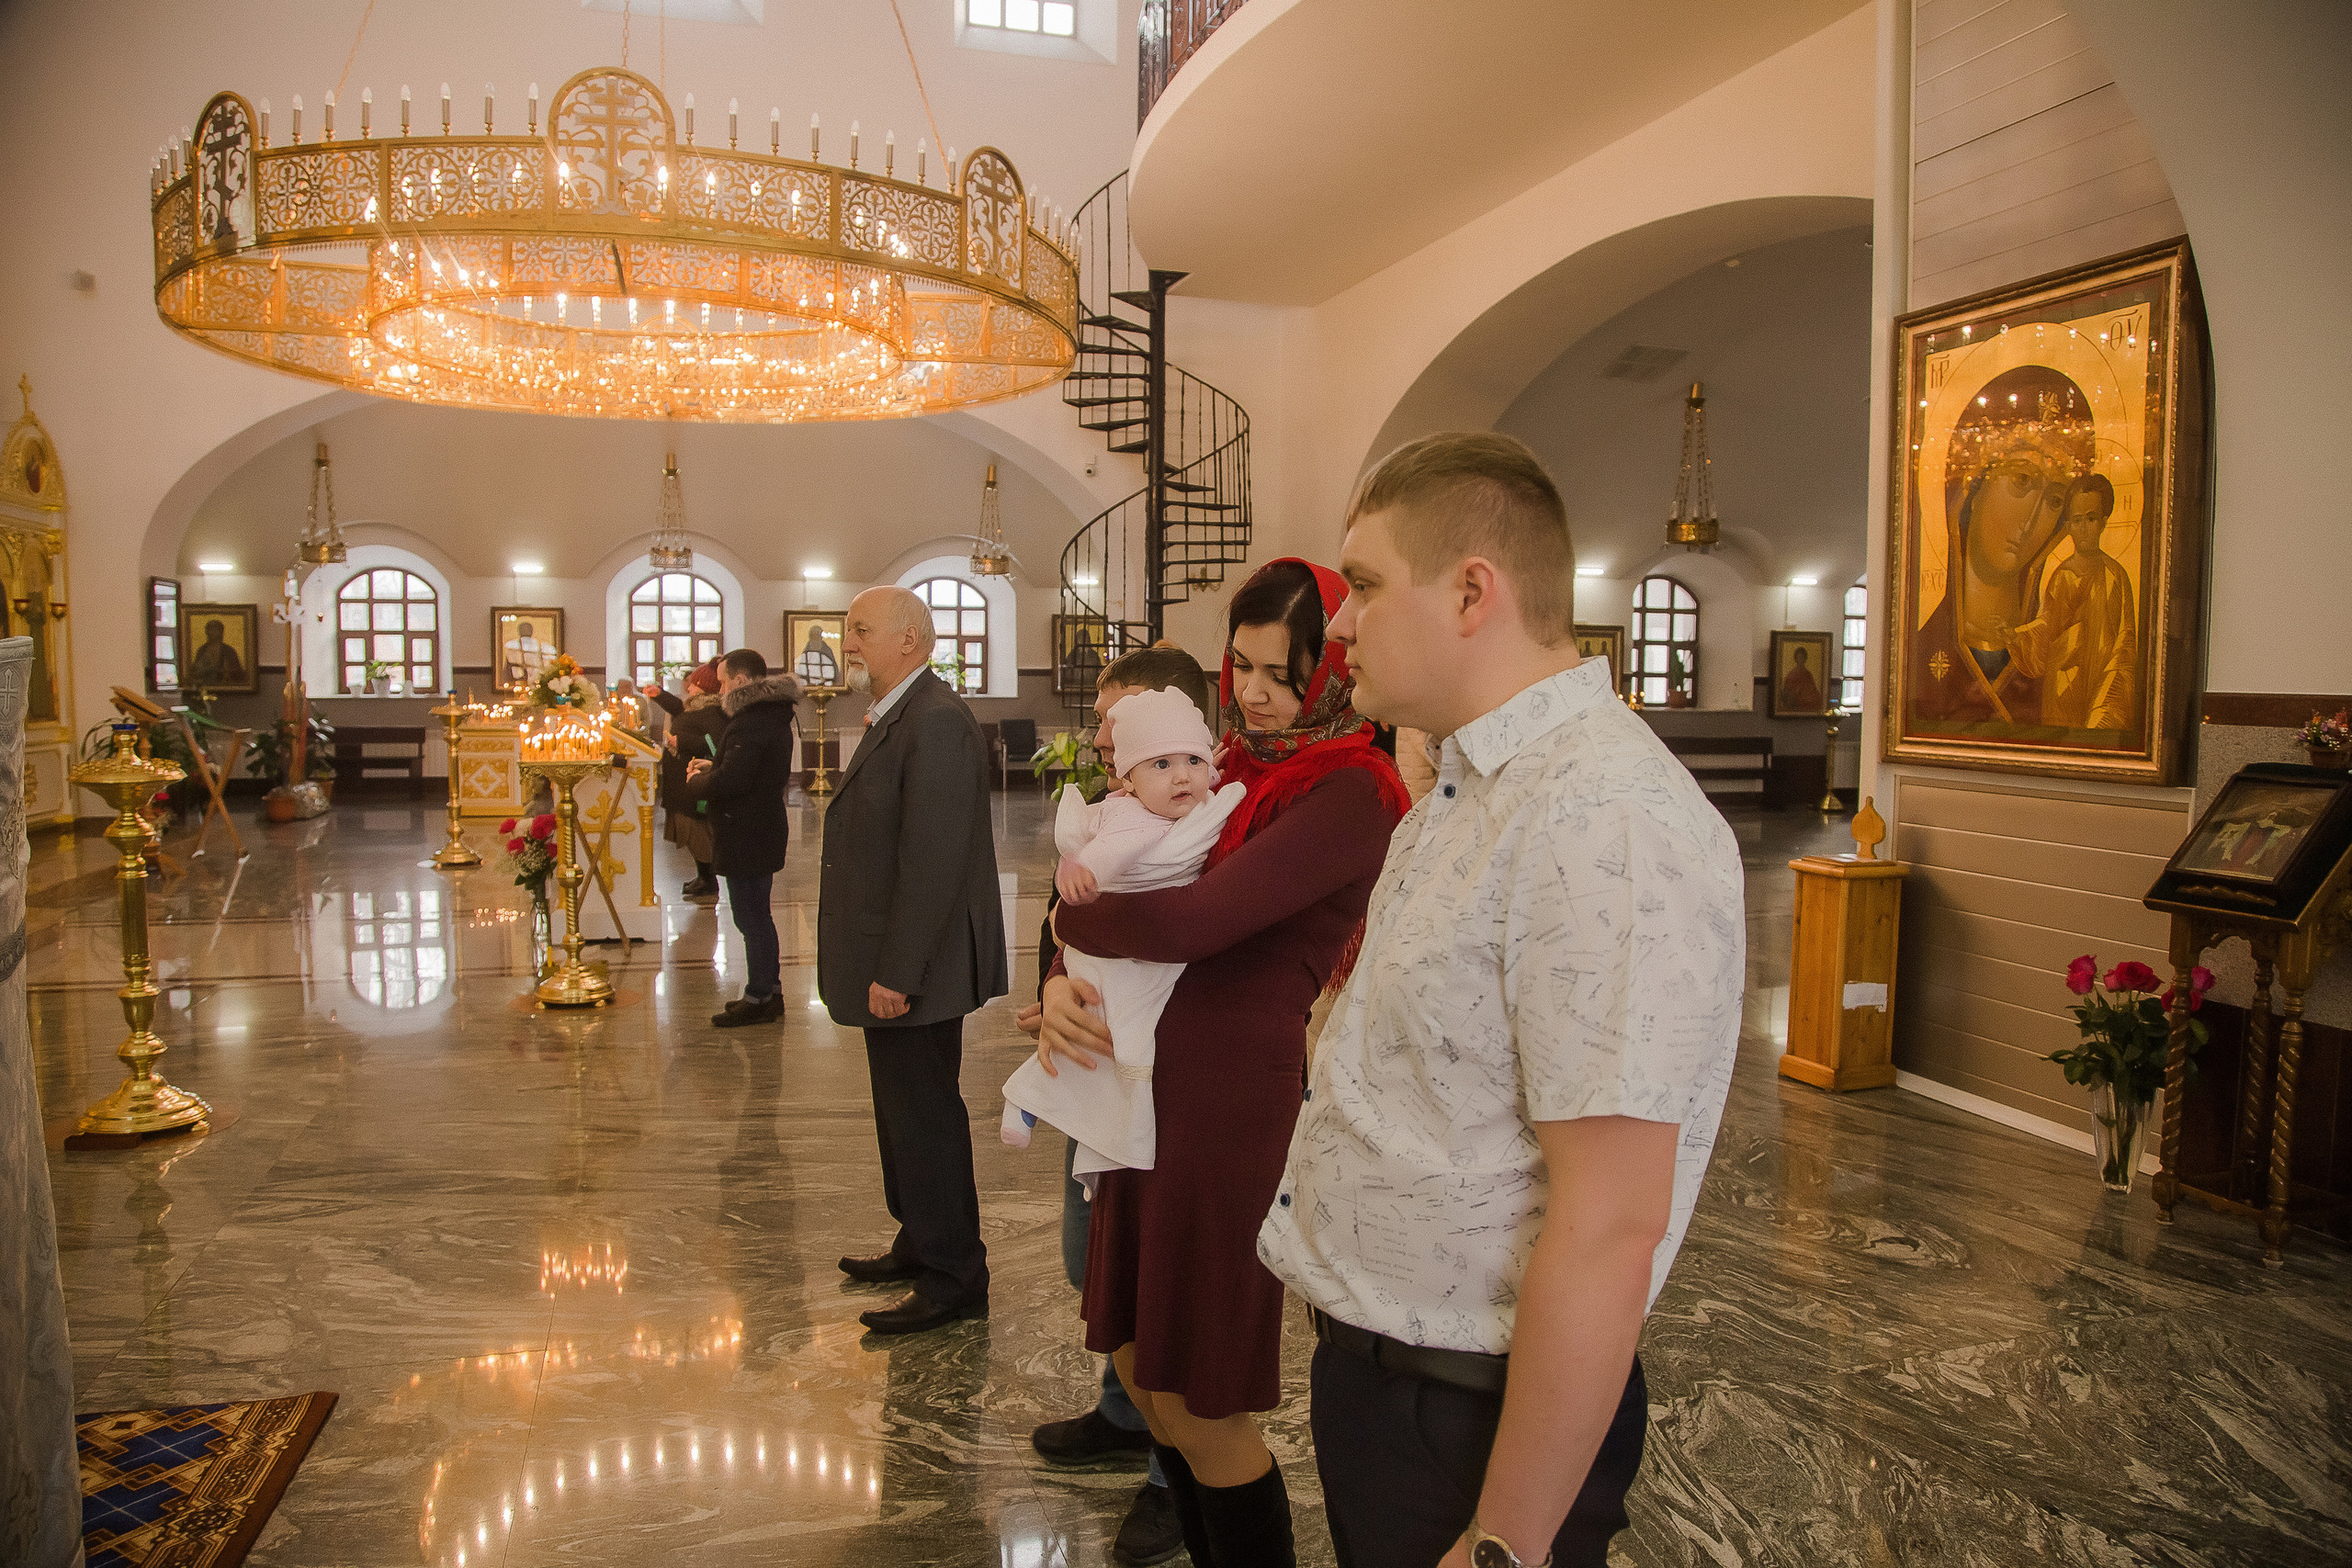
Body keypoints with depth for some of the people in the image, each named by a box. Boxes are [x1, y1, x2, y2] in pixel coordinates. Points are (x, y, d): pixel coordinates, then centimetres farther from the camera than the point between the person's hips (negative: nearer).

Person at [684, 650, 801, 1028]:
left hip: (746, 837, -11)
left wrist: (697, 782, -10)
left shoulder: (750, 722, -21)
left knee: (751, 917, -1)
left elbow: (730, 781, -29)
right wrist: (714, 768, 10)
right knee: (757, 916, 18)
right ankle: (768, 991, 27)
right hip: (764, 830, 11)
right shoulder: (772, 715, 13)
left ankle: (760, 997, 7)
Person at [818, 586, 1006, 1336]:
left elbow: (933, 860, -26)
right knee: (905, 1112, 20)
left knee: (925, 1118, 0)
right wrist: (880, 966, 15)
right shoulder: (895, 718, 14)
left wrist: (896, 973, -25)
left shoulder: (936, 722, -20)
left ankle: (952, 1280, 13)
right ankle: (920, 1244, 36)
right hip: (892, 965, 10)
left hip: (915, 967, -10)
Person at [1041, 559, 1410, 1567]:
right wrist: (1063, 983, -12)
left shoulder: (1346, 796, -16)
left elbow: (1189, 924, -26)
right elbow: (1113, 891, 8)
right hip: (1153, 1090, 8)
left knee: (1199, 1405, 7)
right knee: (1142, 1366, 20)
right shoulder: (1235, 774, 8)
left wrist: (1071, 921, -8)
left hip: (1236, 1104, -8)